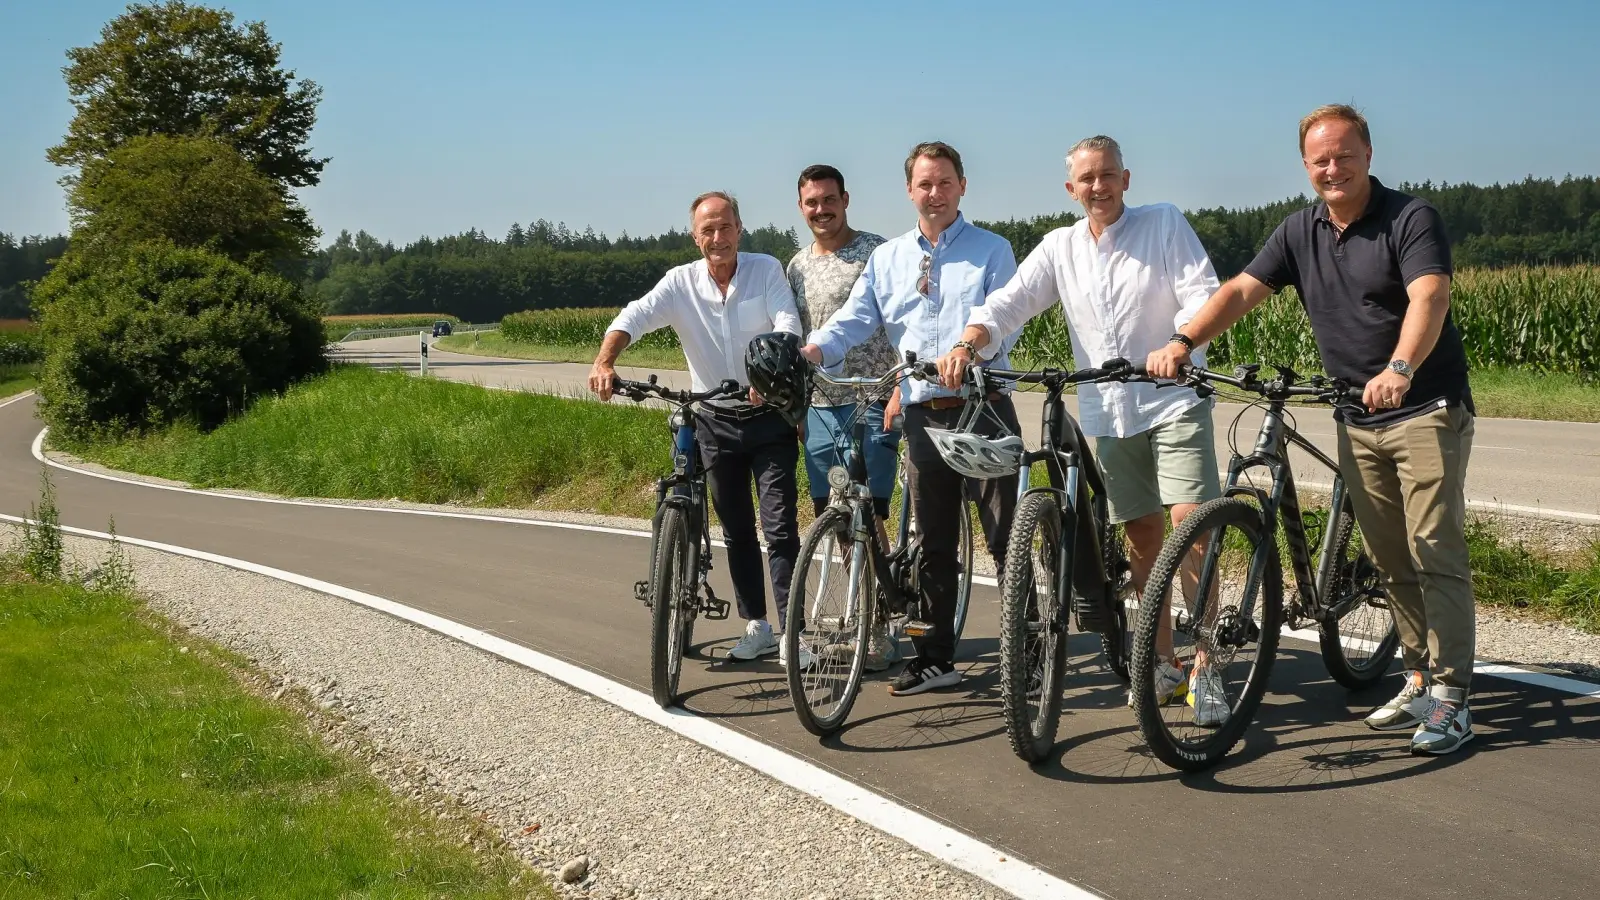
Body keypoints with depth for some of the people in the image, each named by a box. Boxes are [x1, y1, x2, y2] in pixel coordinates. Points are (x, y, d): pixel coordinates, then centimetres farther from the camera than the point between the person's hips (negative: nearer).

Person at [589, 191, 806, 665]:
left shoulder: (767, 270, -7)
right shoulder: (681, 282, -4)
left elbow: (788, 324, -20)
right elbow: (636, 316, -19)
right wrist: (604, 361, -38)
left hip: (770, 413, -3)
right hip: (716, 419, 3)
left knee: (780, 525, -7)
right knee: (736, 530, 10)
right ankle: (757, 627, 21)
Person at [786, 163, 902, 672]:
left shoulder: (876, 254, -4)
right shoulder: (798, 266, 14)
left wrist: (900, 390, -19)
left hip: (870, 404, -6)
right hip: (819, 407, 6)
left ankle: (879, 631, -2)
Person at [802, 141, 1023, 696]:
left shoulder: (992, 250, 4)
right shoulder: (887, 259, 15)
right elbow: (853, 320, 5)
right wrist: (810, 351, -15)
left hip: (983, 407, -4)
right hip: (923, 415, 4)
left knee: (1006, 536, -5)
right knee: (934, 544, 10)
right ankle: (935, 657, 17)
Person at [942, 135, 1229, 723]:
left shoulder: (1165, 224, -2)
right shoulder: (1060, 247, 8)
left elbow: (1203, 293, -11)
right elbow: (1009, 303, 0)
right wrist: (967, 345, -20)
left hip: (1174, 402, -4)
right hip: (1107, 411, 4)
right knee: (1142, 537, 10)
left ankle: (1204, 670, -6)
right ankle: (1163, 664, 21)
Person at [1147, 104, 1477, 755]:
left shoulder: (1411, 218, -9)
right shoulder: (1300, 232, 9)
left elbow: (1429, 295, -24)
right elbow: (1242, 290, 3)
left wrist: (1400, 368, -42)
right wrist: (1181, 343, -13)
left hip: (1427, 409, -6)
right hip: (1357, 420, 6)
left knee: (1435, 550, -9)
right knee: (1389, 559, 9)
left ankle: (1451, 700, -5)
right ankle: (1418, 681, 20)